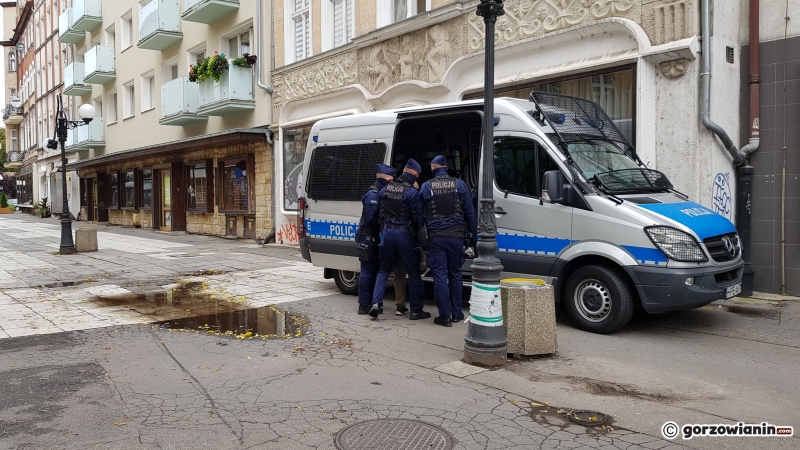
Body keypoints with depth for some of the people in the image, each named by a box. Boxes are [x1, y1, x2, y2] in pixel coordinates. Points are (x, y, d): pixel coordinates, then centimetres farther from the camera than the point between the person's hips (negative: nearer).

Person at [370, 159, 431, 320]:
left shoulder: (386, 189, 6)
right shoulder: (412, 192, -13)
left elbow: (381, 212, 12)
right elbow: (418, 218, -12)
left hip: (387, 231, 5)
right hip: (405, 234, -5)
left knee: (384, 270, 17)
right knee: (414, 273, 6)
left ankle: (376, 303, 4)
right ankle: (416, 310, 11)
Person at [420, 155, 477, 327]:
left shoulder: (426, 187, 0)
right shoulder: (459, 184, 3)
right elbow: (470, 212, 4)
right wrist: (472, 235, 11)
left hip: (436, 237, -2)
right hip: (456, 236, 2)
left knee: (440, 276, 1)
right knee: (455, 274, 14)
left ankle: (445, 316, 2)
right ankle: (456, 313, 20)